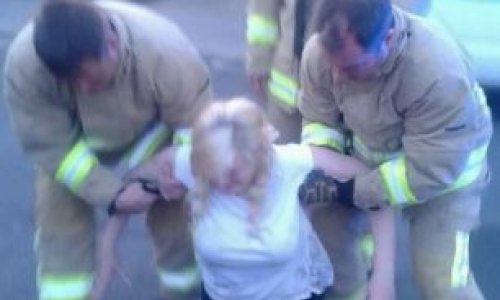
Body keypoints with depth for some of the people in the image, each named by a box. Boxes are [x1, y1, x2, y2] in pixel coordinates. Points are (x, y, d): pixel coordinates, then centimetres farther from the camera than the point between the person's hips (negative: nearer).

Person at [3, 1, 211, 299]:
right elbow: (48, 145, -26)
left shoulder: (168, 53, -39)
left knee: (175, 223, 3)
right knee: (60, 232, -1)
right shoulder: (24, 64, -37)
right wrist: (112, 194, -28)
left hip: (151, 136, 0)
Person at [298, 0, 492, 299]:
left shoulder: (440, 75, -41)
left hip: (446, 169, -5)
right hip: (372, 154, 5)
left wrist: (351, 192, -31)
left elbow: (429, 172, -33)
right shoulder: (320, 51, -26)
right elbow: (319, 120, -10)